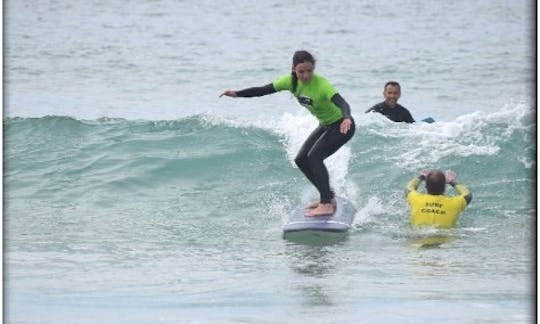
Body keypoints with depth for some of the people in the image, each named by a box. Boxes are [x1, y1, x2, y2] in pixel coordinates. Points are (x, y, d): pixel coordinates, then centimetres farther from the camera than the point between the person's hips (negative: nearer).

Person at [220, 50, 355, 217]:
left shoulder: (321, 85, -31)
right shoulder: (291, 81, -11)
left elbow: (342, 103, -44)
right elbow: (264, 90, -5)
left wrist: (346, 119, -66)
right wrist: (237, 94, -15)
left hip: (341, 126, -8)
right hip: (325, 126, 9)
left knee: (314, 156, -24)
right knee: (301, 160, 7)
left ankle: (326, 204, -26)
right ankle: (328, 196, 19)